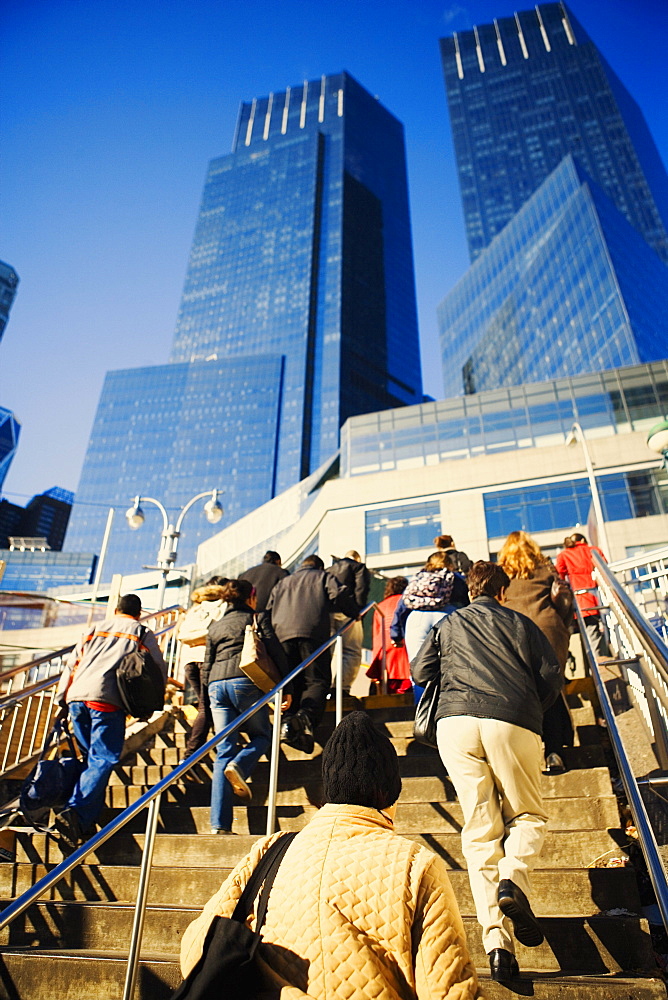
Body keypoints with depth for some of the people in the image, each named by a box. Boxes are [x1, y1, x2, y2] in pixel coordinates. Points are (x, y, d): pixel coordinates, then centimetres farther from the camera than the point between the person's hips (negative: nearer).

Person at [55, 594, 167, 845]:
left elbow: (71, 665, 22)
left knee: (91, 757, 19)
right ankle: (76, 812, -22)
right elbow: (160, 671, 14)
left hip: (76, 696, 5)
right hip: (107, 699, -5)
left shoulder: (95, 629, 26)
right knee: (103, 760, -5)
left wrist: (61, 700, 25)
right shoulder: (143, 634, 16)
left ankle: (89, 812, 18)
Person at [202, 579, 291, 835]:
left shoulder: (215, 626, 22)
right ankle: (239, 766, -18)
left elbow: (206, 667, 20)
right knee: (261, 736, 14)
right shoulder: (258, 617, 10)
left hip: (216, 686, 4)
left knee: (224, 751, 5)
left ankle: (219, 823, -1)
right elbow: (275, 651, 1)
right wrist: (285, 687, 3)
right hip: (244, 682, -4)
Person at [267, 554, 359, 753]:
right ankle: (305, 718, -32)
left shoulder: (281, 583, 36)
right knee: (317, 681, -6)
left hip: (282, 634, 4)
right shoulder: (323, 577, 24)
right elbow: (340, 594, 6)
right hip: (312, 632, -3)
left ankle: (288, 722, -12)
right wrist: (355, 613, 19)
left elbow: (268, 610, 27)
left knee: (292, 683, 9)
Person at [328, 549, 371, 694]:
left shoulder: (330, 569, 29)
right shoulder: (359, 567, 13)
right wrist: (359, 610, -6)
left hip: (326, 611, 5)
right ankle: (343, 688, -13)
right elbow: (361, 589, -4)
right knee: (352, 652, -2)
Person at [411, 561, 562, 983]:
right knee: (528, 816, 16)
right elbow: (552, 675, 8)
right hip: (513, 723, -1)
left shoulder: (448, 624, 20)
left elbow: (420, 672, 16)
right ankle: (513, 877, -12)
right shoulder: (520, 623, 17)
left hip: (456, 723, 1)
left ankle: (497, 938, -3)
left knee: (480, 829, 7)